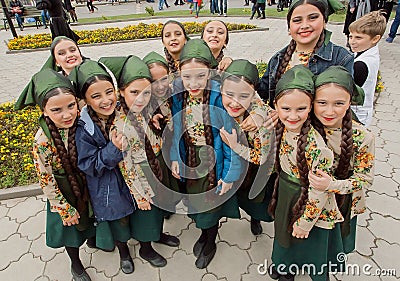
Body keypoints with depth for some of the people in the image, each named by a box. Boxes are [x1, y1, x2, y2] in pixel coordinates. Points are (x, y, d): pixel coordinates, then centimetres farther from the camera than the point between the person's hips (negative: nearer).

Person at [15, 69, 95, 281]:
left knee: (90, 220, 28)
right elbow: (46, 180, -19)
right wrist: (65, 210, -12)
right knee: (71, 229, 21)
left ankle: (93, 239, 61)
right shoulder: (42, 140, -28)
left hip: (88, 189, 3)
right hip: (65, 194, -3)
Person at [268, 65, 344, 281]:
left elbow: (319, 191, -25)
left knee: (310, 248, 19)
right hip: (285, 196, 7)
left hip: (309, 206, -7)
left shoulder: (315, 146, -32)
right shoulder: (282, 128, -12)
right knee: (285, 235, 30)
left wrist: (305, 222, -15)